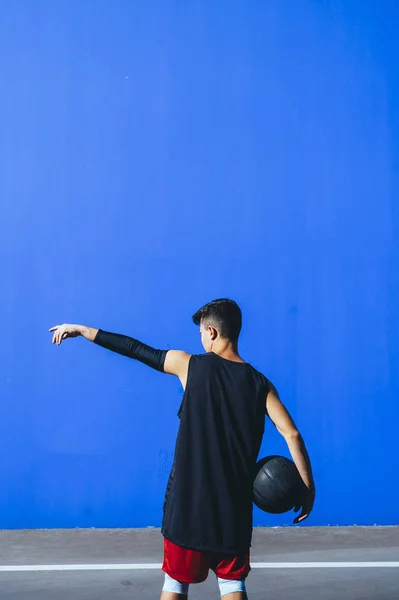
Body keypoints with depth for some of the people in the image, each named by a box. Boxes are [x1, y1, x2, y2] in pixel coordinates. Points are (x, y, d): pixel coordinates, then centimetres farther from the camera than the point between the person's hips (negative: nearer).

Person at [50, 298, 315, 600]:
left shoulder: (190, 366, -7)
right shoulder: (259, 384, -2)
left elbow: (135, 349, -1)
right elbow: (292, 435, -9)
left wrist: (82, 330, 9)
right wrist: (308, 488, 1)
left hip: (189, 499, -1)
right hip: (234, 503, 2)